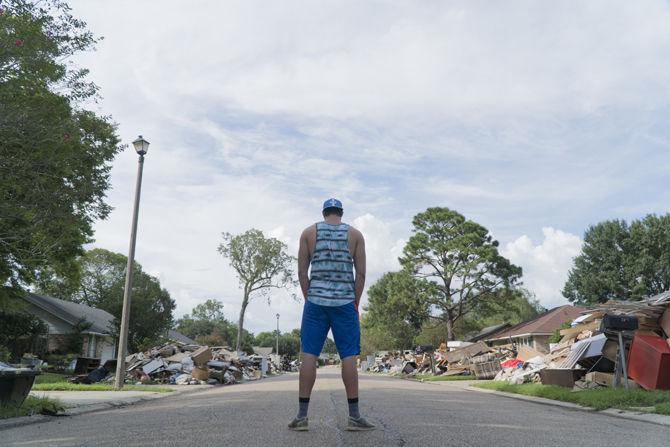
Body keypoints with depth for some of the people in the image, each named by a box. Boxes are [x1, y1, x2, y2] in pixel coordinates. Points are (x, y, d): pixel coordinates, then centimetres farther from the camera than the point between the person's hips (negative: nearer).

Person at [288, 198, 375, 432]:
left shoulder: (309, 232, 8)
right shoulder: (355, 234, 7)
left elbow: (302, 271, 4)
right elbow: (361, 273, 3)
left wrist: (309, 298, 11)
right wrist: (355, 302, 10)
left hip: (316, 301, 1)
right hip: (345, 302, 0)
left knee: (309, 355, 2)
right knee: (348, 357, 2)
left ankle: (302, 415, 3)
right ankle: (354, 416, 4)